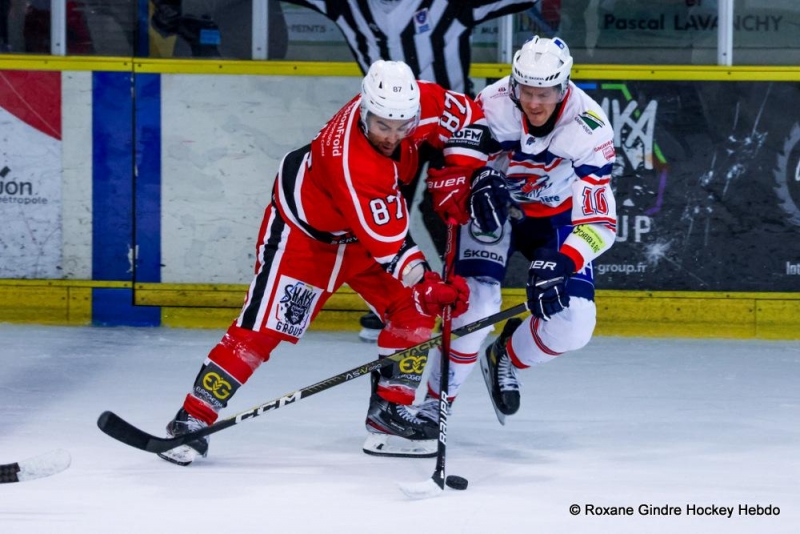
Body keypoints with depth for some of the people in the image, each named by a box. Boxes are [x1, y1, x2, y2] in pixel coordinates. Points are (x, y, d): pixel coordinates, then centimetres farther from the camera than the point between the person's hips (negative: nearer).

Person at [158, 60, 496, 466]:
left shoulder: (419, 103, -23)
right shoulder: (349, 160, -40)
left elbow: (469, 118, -3)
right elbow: (386, 244, -35)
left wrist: (455, 183, -11)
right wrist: (428, 285, -36)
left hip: (369, 227, 7)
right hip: (304, 230, -7)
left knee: (416, 310, -3)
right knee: (262, 329, -11)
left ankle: (388, 412, 7)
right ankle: (192, 418, -5)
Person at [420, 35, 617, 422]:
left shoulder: (590, 129, -30)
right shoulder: (492, 103, -28)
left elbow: (599, 222, -29)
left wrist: (560, 264, -44)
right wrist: (481, 182, -31)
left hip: (556, 216, 1)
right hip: (493, 205, -1)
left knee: (574, 325, -11)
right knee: (474, 306, -20)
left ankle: (505, 359, 20)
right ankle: (435, 402, 0)